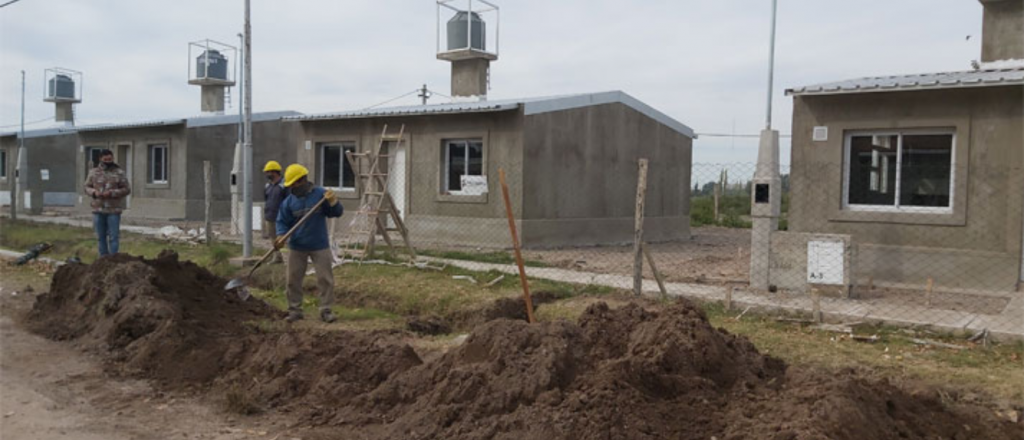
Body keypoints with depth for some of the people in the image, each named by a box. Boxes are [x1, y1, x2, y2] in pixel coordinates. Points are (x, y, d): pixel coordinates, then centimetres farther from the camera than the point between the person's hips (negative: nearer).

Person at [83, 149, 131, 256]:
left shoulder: (119, 172, 1)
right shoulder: (94, 172, 9)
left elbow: (126, 189, -1)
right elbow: (87, 187, 14)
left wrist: (112, 193, -15)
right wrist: (94, 192, -8)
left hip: (113, 210, -3)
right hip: (98, 209, 3)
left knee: (113, 237, -3)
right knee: (101, 237, 10)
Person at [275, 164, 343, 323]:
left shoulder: (320, 194, -6)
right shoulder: (289, 201, -1)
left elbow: (337, 213, -5)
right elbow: (283, 221, 1)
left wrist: (333, 202, -25)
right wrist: (281, 235, -18)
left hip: (319, 246, -2)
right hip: (296, 247, 2)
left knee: (325, 279, 0)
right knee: (293, 280, 7)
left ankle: (326, 310, 9)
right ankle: (294, 310, 20)